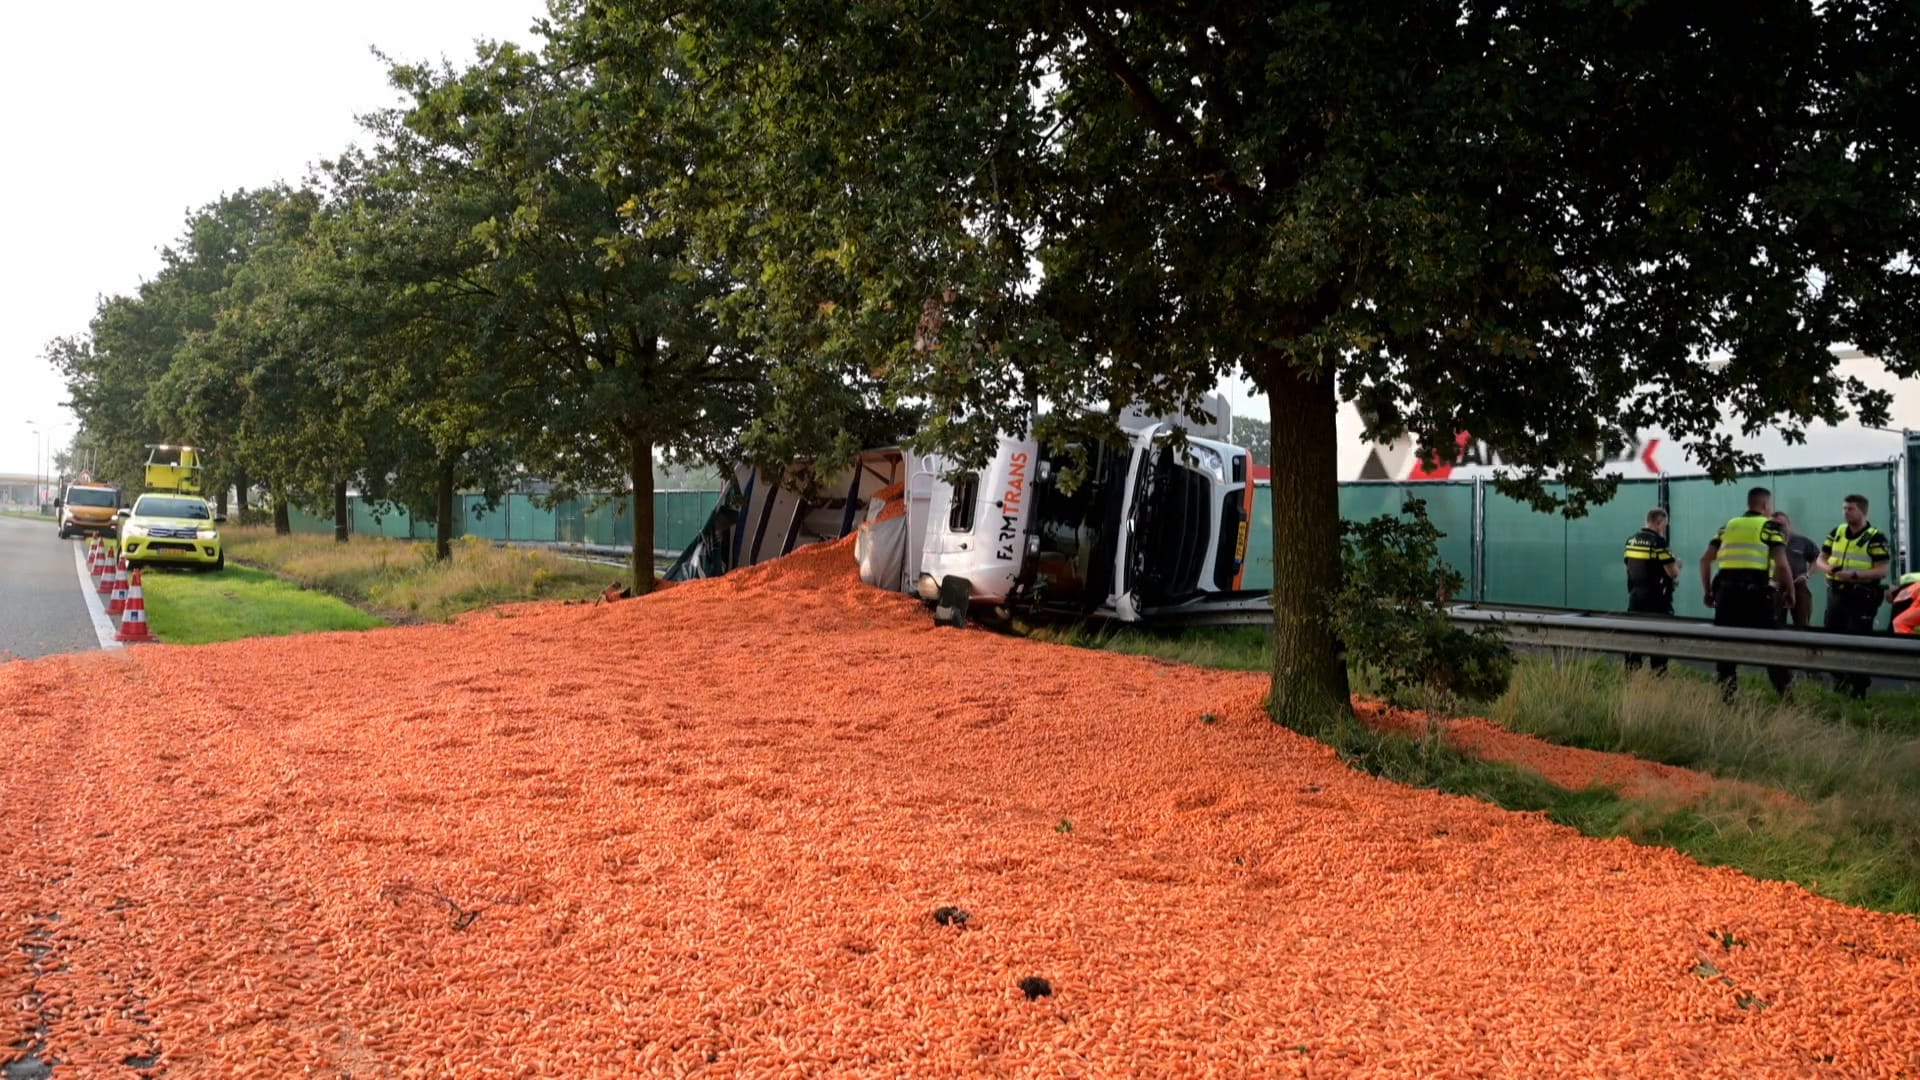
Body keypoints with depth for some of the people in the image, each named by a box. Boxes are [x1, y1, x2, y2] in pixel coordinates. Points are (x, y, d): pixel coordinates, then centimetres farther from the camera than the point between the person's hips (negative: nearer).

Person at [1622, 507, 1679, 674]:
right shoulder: (1659, 542, -14)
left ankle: (1631, 671, 12)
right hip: (1656, 598, -6)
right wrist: (1677, 565, 7)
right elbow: (1672, 572, -14)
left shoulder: (1631, 540, 7)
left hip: (1635, 597, 6)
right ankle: (1658, 671, 1)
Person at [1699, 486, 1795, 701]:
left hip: (1726, 590, 3)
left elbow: (1705, 559, 12)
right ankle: (1786, 693, 9)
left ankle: (1726, 695, 7)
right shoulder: (1770, 526, 2)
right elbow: (1781, 565, -9)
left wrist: (1708, 591, 19)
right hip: (1756, 591, -3)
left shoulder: (1728, 525, 16)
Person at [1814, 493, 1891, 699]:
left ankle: (1859, 688, 4)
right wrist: (1830, 569, -10)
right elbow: (1820, 560, 13)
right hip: (1836, 594, 6)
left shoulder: (1875, 538, -8)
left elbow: (1882, 571, -14)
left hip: (1861, 597, -6)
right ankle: (1839, 683, 27)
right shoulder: (1836, 532, 10)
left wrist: (1855, 574, -27)